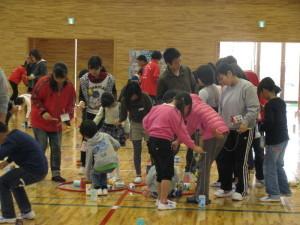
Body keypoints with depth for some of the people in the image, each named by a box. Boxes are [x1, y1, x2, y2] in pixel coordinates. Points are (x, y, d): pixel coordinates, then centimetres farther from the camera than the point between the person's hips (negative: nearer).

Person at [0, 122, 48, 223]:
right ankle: (27, 212, 31)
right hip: (40, 168, 10)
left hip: (34, 170, -10)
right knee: (14, 181, 29)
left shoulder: (11, 140, -14)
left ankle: (8, 216, 4)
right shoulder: (16, 135, 17)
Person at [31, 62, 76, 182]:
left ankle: (56, 173, 13)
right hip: (40, 121, -4)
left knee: (56, 148, 6)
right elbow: (34, 99, -10)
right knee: (41, 147, -1)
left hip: (57, 123, 4)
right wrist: (42, 112, -23)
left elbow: (70, 104, 3)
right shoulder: (43, 82, -18)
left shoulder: (69, 86, -7)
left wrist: (68, 116, -14)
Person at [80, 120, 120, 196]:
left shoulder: (89, 144, 8)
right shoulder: (105, 135, 12)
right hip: (113, 164, 4)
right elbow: (117, 145, 11)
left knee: (93, 173, 30)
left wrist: (88, 176, 26)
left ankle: (98, 188, 12)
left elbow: (89, 161, 14)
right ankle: (104, 188, 22)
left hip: (100, 166, -3)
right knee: (103, 172, 36)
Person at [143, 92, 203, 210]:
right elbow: (182, 133, -7)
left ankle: (160, 199, 24)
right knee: (168, 173, -1)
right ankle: (163, 202, -2)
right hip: (163, 143, -8)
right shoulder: (175, 112, -10)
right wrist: (194, 147, 0)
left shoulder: (158, 107, 13)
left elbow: (146, 121, 16)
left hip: (152, 142, 8)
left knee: (160, 171, 17)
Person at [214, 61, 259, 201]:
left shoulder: (247, 87, -14)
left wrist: (245, 123, -31)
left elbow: (254, 109, -19)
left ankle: (242, 190, 16)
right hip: (226, 131, 7)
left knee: (240, 162, 2)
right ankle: (226, 188, 25)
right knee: (224, 161, 11)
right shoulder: (225, 89, 9)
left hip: (243, 131, -7)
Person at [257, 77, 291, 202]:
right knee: (278, 165, 20)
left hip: (274, 140, -9)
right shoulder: (281, 102, 9)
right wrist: (263, 121, 12)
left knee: (269, 166, -1)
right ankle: (285, 190, 26)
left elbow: (268, 124, -23)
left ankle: (274, 194, 0)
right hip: (283, 138, 9)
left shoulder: (269, 104, -17)